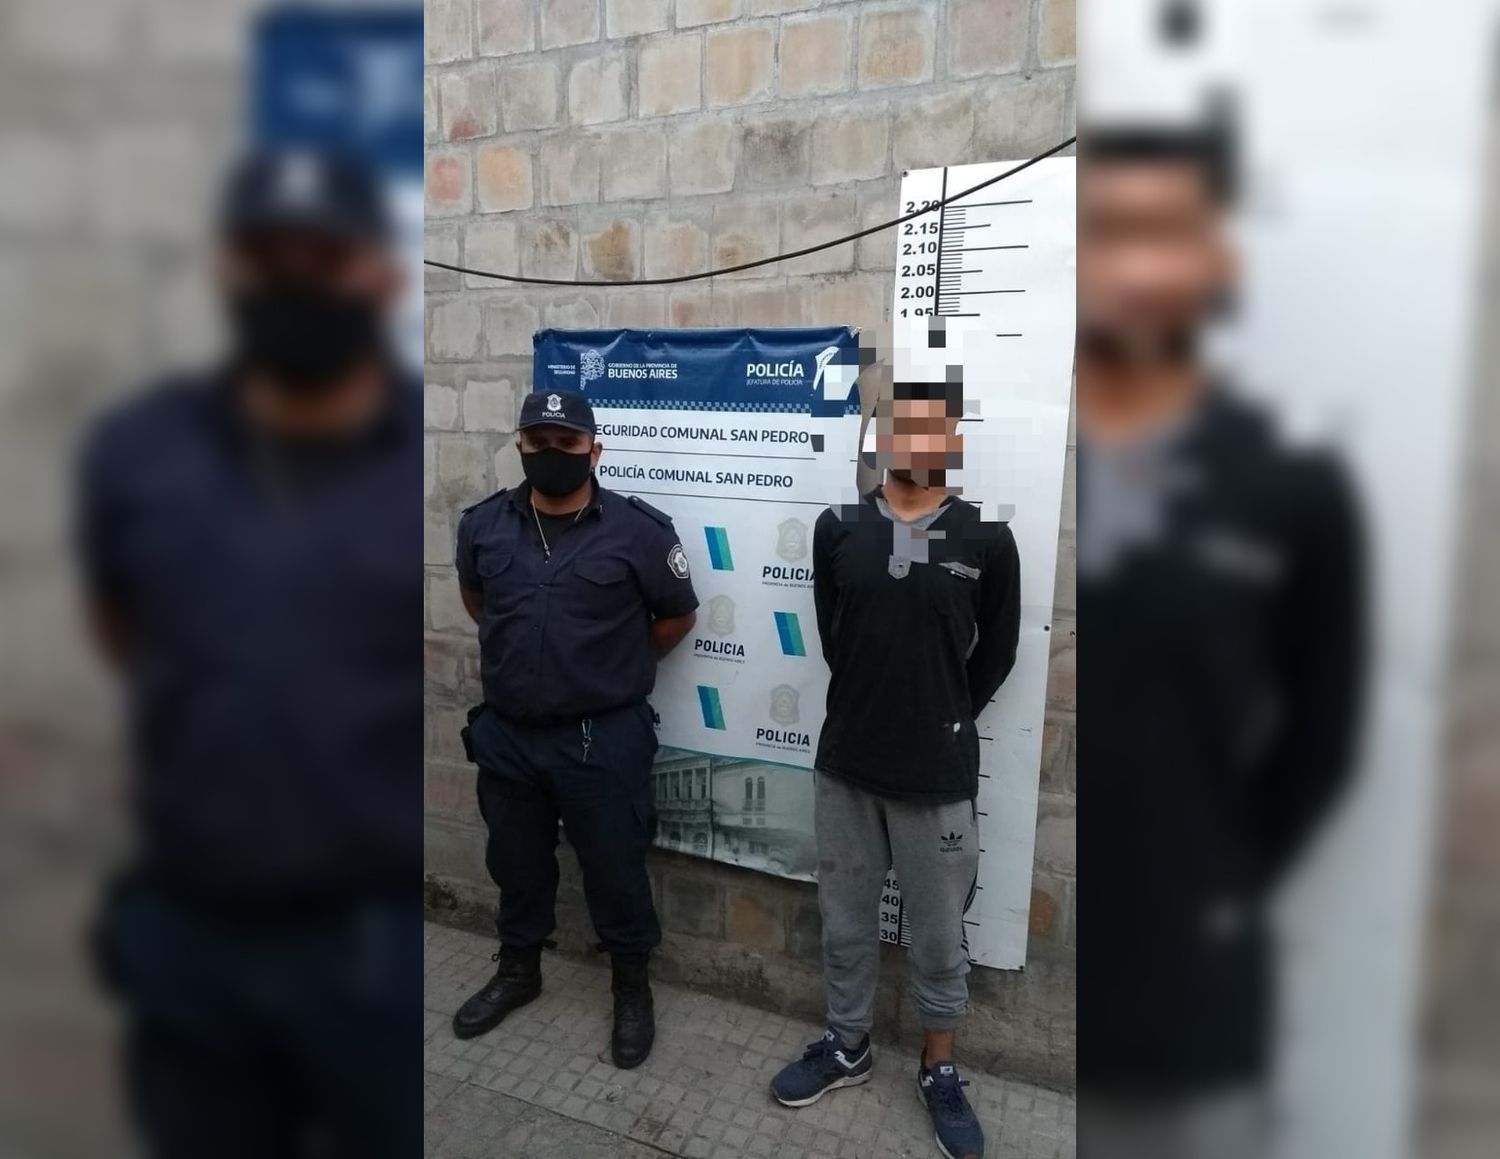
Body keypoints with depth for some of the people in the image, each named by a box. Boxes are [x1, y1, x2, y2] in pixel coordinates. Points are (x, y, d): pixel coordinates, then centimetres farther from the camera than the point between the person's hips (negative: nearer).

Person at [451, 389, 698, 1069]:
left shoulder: (637, 529, -12)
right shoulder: (483, 524, -1)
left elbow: (678, 615, 1)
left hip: (603, 738, -4)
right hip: (506, 734, 4)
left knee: (614, 868, 10)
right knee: (516, 861, 21)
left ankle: (632, 989, 33)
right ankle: (518, 971, 45)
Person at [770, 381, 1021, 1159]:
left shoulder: (987, 541, -6)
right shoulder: (837, 530, -1)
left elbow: (994, 654, 3)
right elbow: (833, 636, 6)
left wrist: (943, 719, 6)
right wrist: (877, 707, 4)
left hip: (939, 775, -2)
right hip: (846, 763, 2)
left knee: (939, 934, 15)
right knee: (845, 920, 18)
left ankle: (939, 1070, 38)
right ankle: (847, 1045, 41)